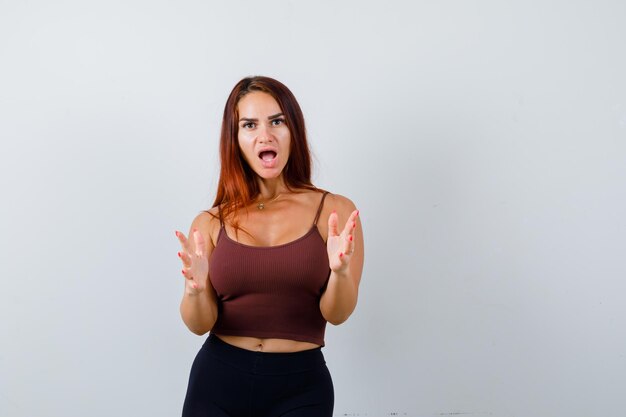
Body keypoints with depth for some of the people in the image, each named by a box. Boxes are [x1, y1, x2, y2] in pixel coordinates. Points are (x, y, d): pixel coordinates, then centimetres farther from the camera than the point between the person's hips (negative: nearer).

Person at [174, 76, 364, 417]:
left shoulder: (335, 211, -5)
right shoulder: (210, 224, -1)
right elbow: (200, 324, -4)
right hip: (217, 379, 1)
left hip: (299, 387, -1)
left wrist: (340, 271, -28)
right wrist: (195, 289, -24)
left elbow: (336, 314, -9)